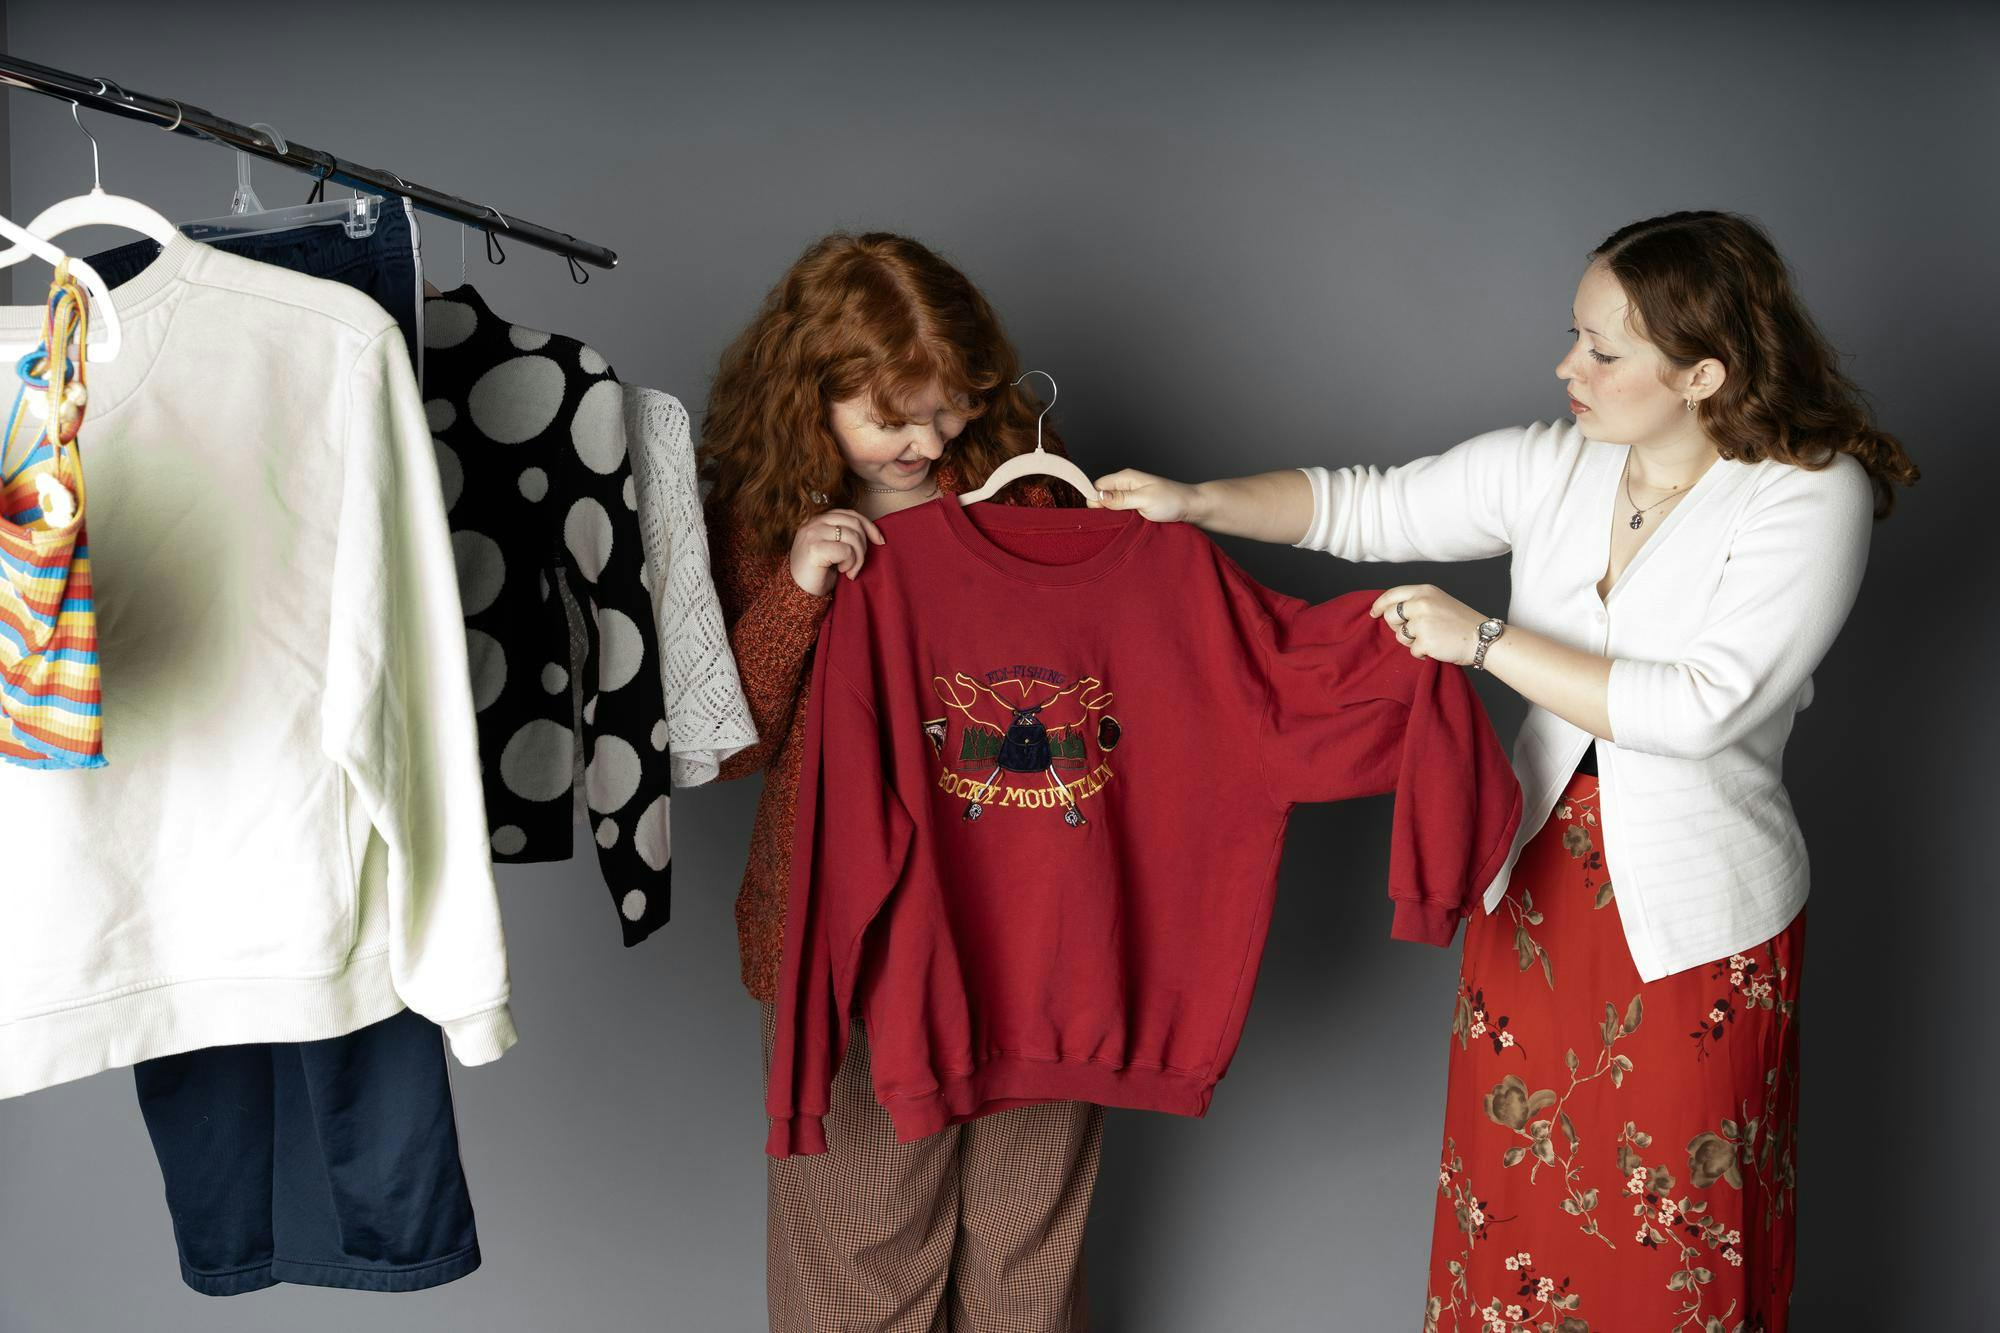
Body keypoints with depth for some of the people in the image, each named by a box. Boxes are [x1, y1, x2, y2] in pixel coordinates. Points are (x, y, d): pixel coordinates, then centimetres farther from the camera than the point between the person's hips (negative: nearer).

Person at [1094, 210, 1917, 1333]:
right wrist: (1195, 502, -8)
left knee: (1674, 1243, 11)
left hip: (1695, 927, -4)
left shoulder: (1811, 498, -15)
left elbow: (1700, 706, -25)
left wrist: (1485, 639, -23)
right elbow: (1363, 507, 4)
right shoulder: (1553, 465, -1)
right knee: (1514, 1194, 17)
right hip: (1537, 879, 5)